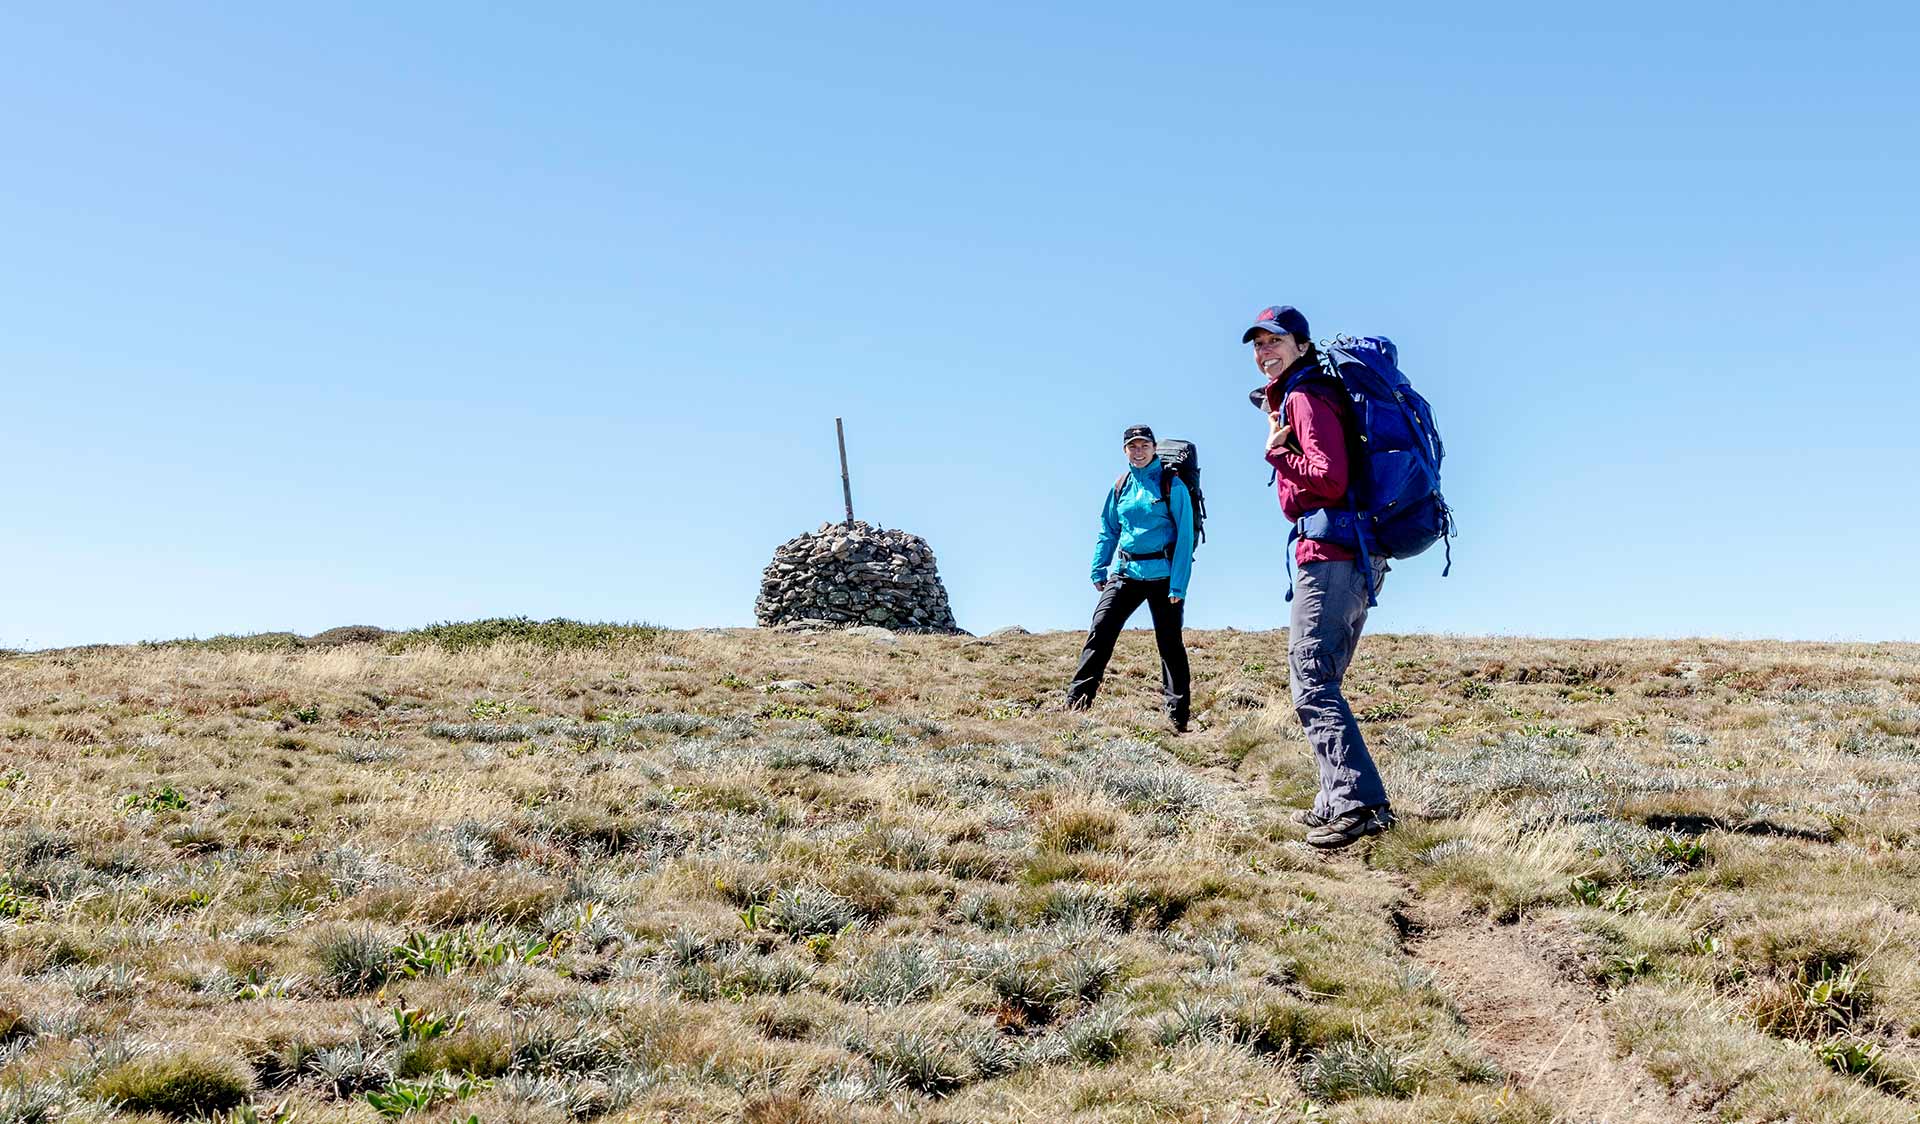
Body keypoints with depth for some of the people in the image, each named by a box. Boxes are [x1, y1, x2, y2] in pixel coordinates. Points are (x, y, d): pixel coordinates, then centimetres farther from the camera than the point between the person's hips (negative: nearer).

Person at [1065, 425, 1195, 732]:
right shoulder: (1120, 486, 8)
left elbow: (1185, 535, -10)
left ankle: (1178, 718, 6)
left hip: (1163, 575, -4)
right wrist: (1099, 569, 6)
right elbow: (1109, 530, 16)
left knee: (1170, 643, 2)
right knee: (1100, 631, -8)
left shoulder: (1172, 484, -7)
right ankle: (1076, 703, -7)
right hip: (1126, 571, 4)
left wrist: (1178, 585, -16)